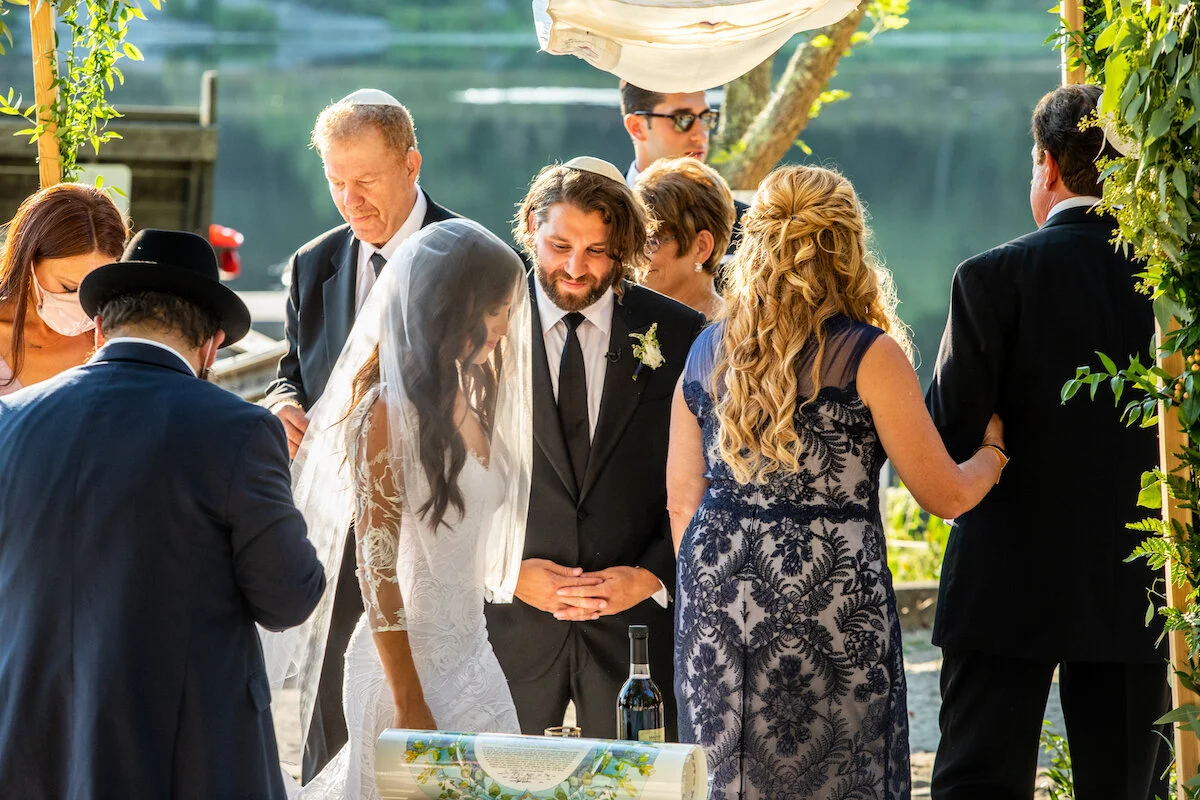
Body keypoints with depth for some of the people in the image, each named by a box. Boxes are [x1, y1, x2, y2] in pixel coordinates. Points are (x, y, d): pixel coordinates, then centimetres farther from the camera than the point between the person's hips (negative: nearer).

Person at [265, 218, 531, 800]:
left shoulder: (466, 397, 9)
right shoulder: (389, 410, -15)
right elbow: (377, 566, -16)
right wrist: (410, 706, -16)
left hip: (470, 656, 8)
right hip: (408, 664, -8)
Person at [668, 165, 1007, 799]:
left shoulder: (706, 353, 6)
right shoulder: (869, 355, -9)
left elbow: (682, 504, 10)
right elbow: (944, 494, -3)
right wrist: (992, 451, 17)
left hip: (716, 603, 5)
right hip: (829, 604, -5)